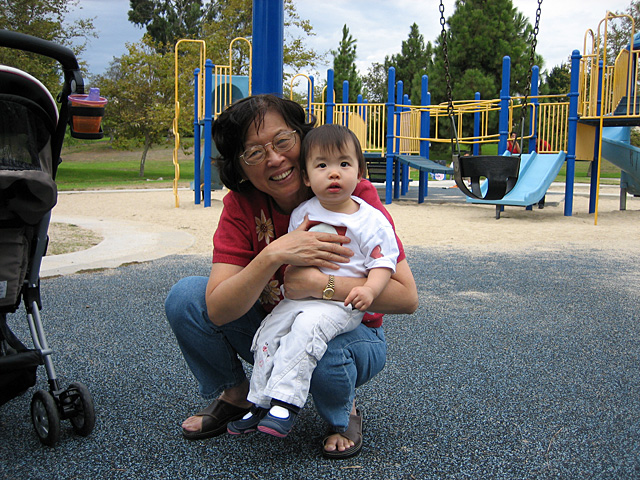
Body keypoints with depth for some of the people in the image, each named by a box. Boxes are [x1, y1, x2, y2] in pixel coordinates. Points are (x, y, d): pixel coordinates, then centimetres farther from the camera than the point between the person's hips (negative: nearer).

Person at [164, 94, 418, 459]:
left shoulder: (357, 197, -21)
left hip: (350, 331, -3)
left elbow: (407, 297, -27)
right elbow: (217, 310, -23)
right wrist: (273, 256, -38)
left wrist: (320, 283, -35)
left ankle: (344, 413, -1)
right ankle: (234, 395, 9)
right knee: (186, 296, -16)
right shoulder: (241, 204, -13)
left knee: (321, 351, -38)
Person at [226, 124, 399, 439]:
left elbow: (382, 262, -7)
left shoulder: (371, 220, -6)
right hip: (300, 296, 6)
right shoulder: (301, 214, 7)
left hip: (344, 303, -5)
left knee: (308, 325, -31)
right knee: (269, 330, -10)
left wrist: (369, 290, -24)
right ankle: (259, 403, 2)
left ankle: (286, 402, -27)